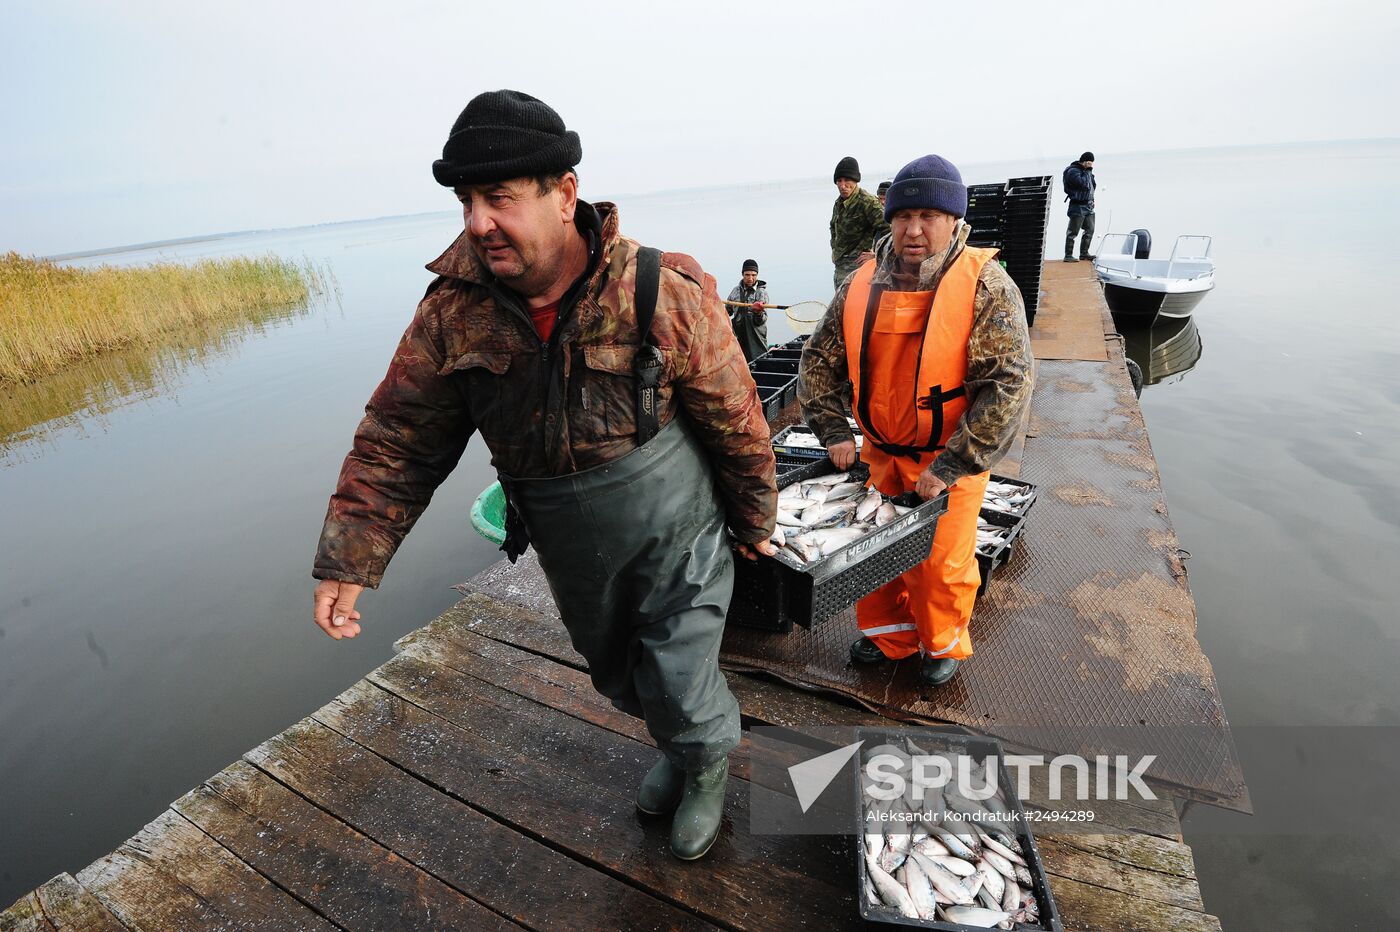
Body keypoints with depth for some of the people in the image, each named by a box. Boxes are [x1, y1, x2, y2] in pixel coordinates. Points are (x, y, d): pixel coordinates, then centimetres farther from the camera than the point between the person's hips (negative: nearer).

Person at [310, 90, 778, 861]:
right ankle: (677, 748, 59)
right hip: (571, 558, 5)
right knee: (619, 677, 25)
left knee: (680, 691, 7)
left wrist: (754, 523, 0)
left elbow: (737, 423, -12)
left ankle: (709, 769, 45)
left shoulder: (663, 293, -23)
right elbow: (398, 439, -5)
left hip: (676, 542, -4)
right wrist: (349, 560, -9)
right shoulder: (455, 306, -13)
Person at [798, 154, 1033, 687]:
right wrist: (834, 433, -5)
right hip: (880, 452, 4)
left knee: (942, 562, 6)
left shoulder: (986, 287, -14)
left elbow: (1008, 384, -20)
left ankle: (943, 644, 36)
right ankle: (888, 634, 40)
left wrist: (949, 467, -23)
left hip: (951, 458, -4)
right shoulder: (862, 286, -2)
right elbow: (819, 360, 5)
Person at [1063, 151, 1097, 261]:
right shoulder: (1073, 171, -11)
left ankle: (1084, 253, 17)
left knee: (1090, 230, 9)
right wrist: (1088, 171, -15)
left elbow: (1093, 185, 24)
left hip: (1088, 206, 9)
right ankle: (1068, 255, -3)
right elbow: (1084, 184, -23)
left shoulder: (1085, 171, 16)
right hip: (1078, 206, -9)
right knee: (1073, 232, -6)